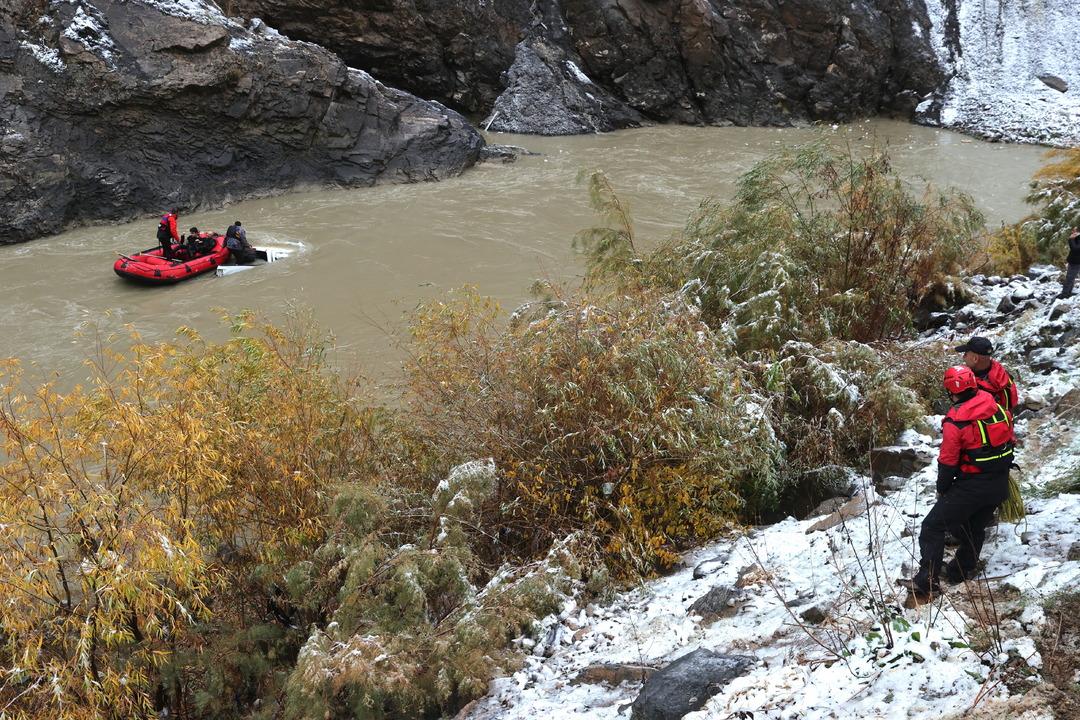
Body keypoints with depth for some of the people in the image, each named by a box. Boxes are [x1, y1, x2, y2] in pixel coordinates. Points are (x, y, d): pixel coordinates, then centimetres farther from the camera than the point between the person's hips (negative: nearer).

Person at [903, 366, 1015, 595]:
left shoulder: (955, 422, -19)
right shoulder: (995, 406, -3)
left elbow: (948, 461, -13)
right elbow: (1009, 437, 8)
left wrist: (942, 488, 3)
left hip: (972, 486, -7)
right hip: (1000, 485, 7)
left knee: (933, 526, 2)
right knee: (975, 527, 24)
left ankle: (927, 579, -2)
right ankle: (963, 570, 37)